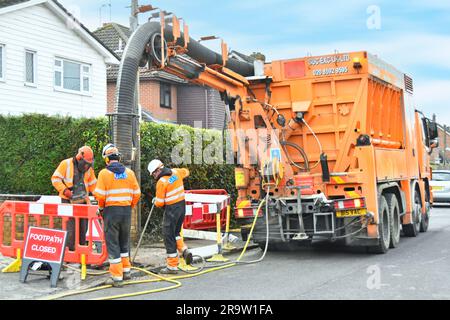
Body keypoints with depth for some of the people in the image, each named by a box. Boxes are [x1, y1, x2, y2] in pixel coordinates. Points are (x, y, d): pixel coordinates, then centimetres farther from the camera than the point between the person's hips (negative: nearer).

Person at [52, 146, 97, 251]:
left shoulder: (89, 168, 10)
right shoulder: (66, 164, -5)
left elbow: (93, 185, 15)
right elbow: (55, 179, -6)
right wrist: (65, 191, -17)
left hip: (83, 201, 5)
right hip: (68, 201, -5)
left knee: (83, 227, 7)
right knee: (71, 227, -10)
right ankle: (69, 249, -3)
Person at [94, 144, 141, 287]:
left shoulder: (104, 173, -8)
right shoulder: (129, 172, 3)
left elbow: (100, 195, -12)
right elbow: (136, 193, 3)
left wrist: (101, 208, 6)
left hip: (111, 211, -4)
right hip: (127, 211, 4)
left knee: (113, 243, 2)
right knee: (124, 242, 20)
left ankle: (117, 277, 2)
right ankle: (126, 271, 27)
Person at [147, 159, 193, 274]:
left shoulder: (161, 182, -16)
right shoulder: (176, 172, 3)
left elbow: (159, 203, -13)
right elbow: (186, 172, 28)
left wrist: (155, 201, 9)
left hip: (171, 209, -8)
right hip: (182, 206, 8)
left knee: (169, 237, 2)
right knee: (175, 233, 23)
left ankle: (172, 266, 6)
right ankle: (184, 250, 1)